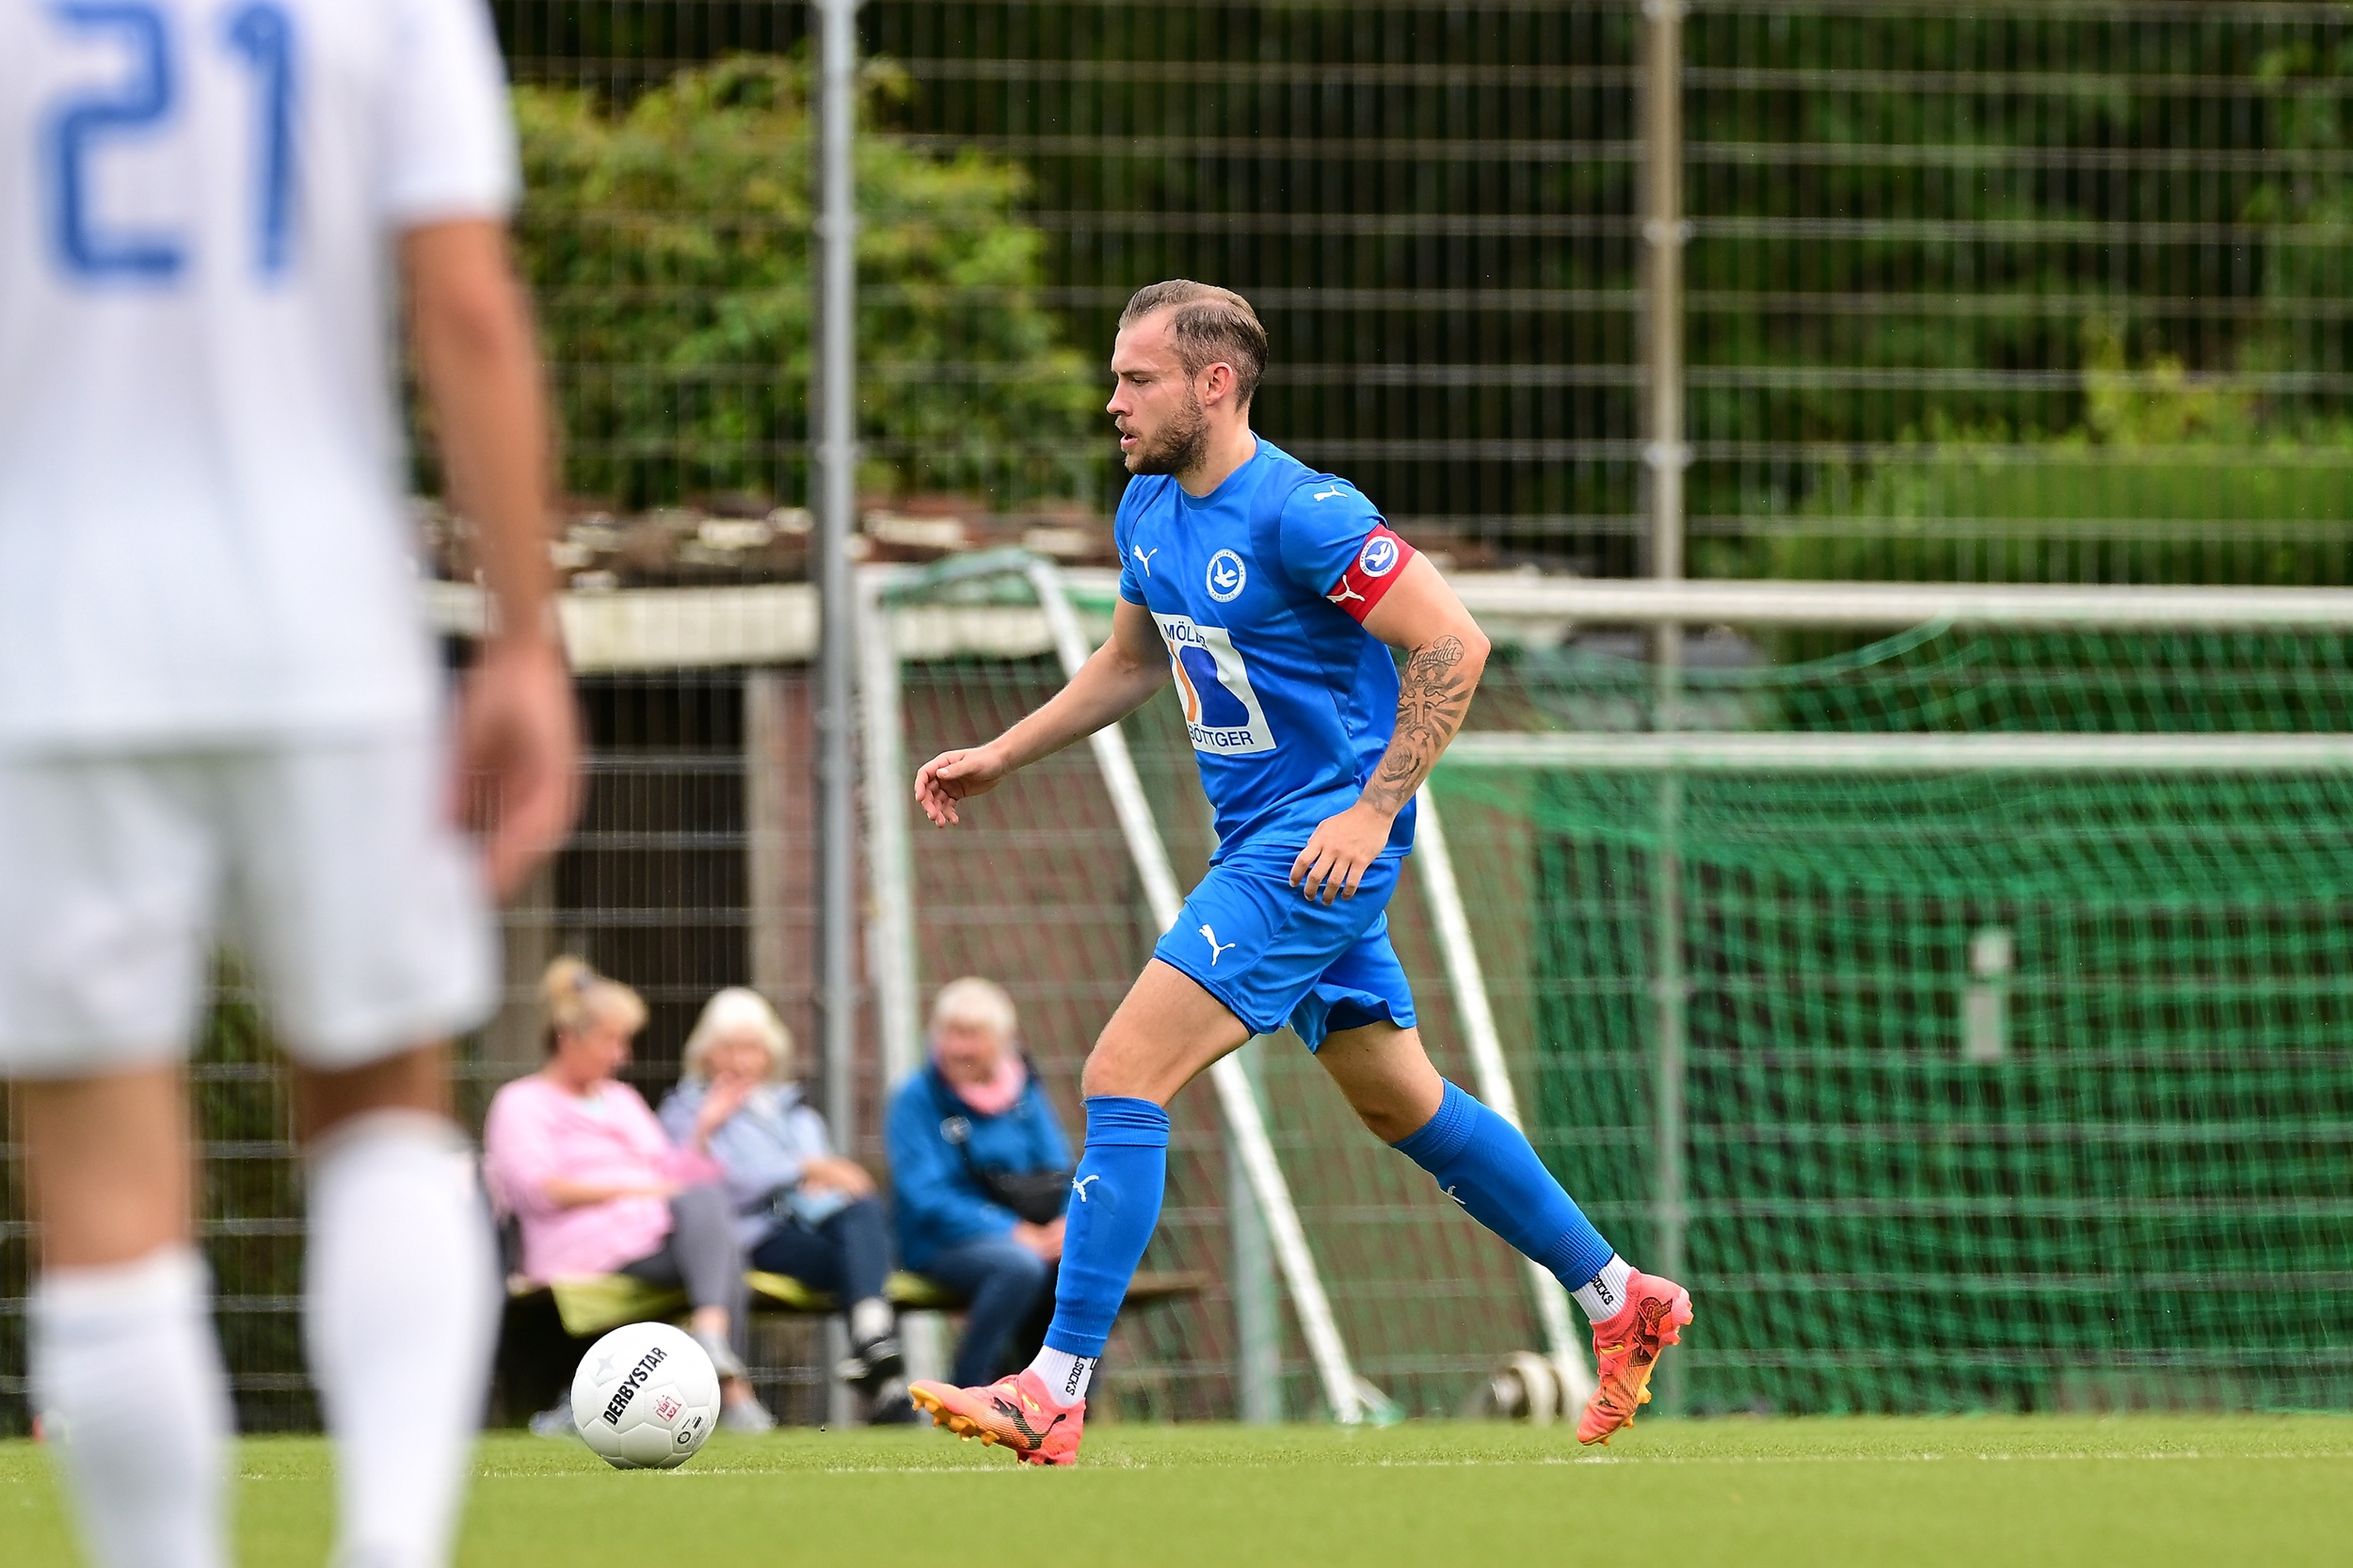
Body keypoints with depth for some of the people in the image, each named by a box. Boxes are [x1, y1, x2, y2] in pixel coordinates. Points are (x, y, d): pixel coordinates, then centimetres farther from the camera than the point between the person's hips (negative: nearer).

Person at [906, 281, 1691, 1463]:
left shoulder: (1302, 514, -19)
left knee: (1123, 1076, -16)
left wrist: (1372, 812, -22)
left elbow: (1454, 645, -20)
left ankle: (1053, 1395, -18)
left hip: (1320, 842, -10)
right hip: (1260, 840, 10)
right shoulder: (1148, 511, 8)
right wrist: (998, 757, 18)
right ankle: (1621, 1301, 30)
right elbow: (1132, 664, 26)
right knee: (1402, 1106, 18)